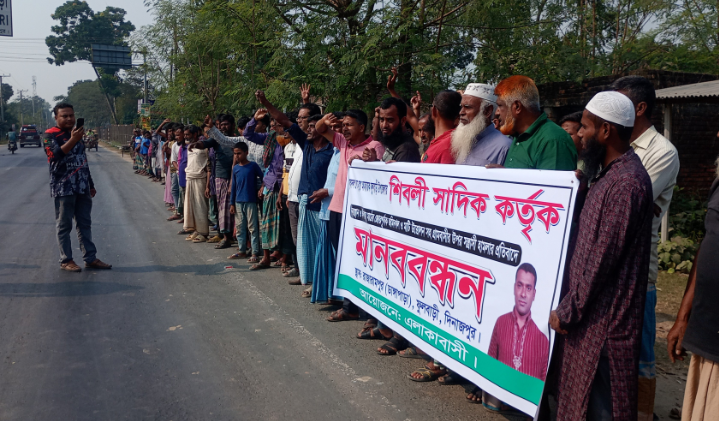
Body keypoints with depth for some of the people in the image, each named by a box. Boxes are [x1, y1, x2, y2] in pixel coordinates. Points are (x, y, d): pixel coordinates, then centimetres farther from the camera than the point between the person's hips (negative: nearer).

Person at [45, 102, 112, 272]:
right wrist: (72, 140, -35)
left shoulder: (77, 133, 16)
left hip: (82, 187, 7)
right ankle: (66, 260, 9)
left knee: (85, 224, 9)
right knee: (64, 226, 1)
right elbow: (55, 155, -24)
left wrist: (91, 184, 22)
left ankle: (90, 258, 14)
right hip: (63, 188, -7)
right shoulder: (51, 135, -5)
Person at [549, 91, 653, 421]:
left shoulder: (626, 182, -20)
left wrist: (567, 311, -15)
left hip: (605, 317, -9)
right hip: (591, 309, 9)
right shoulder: (610, 173, 11)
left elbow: (604, 258, -22)